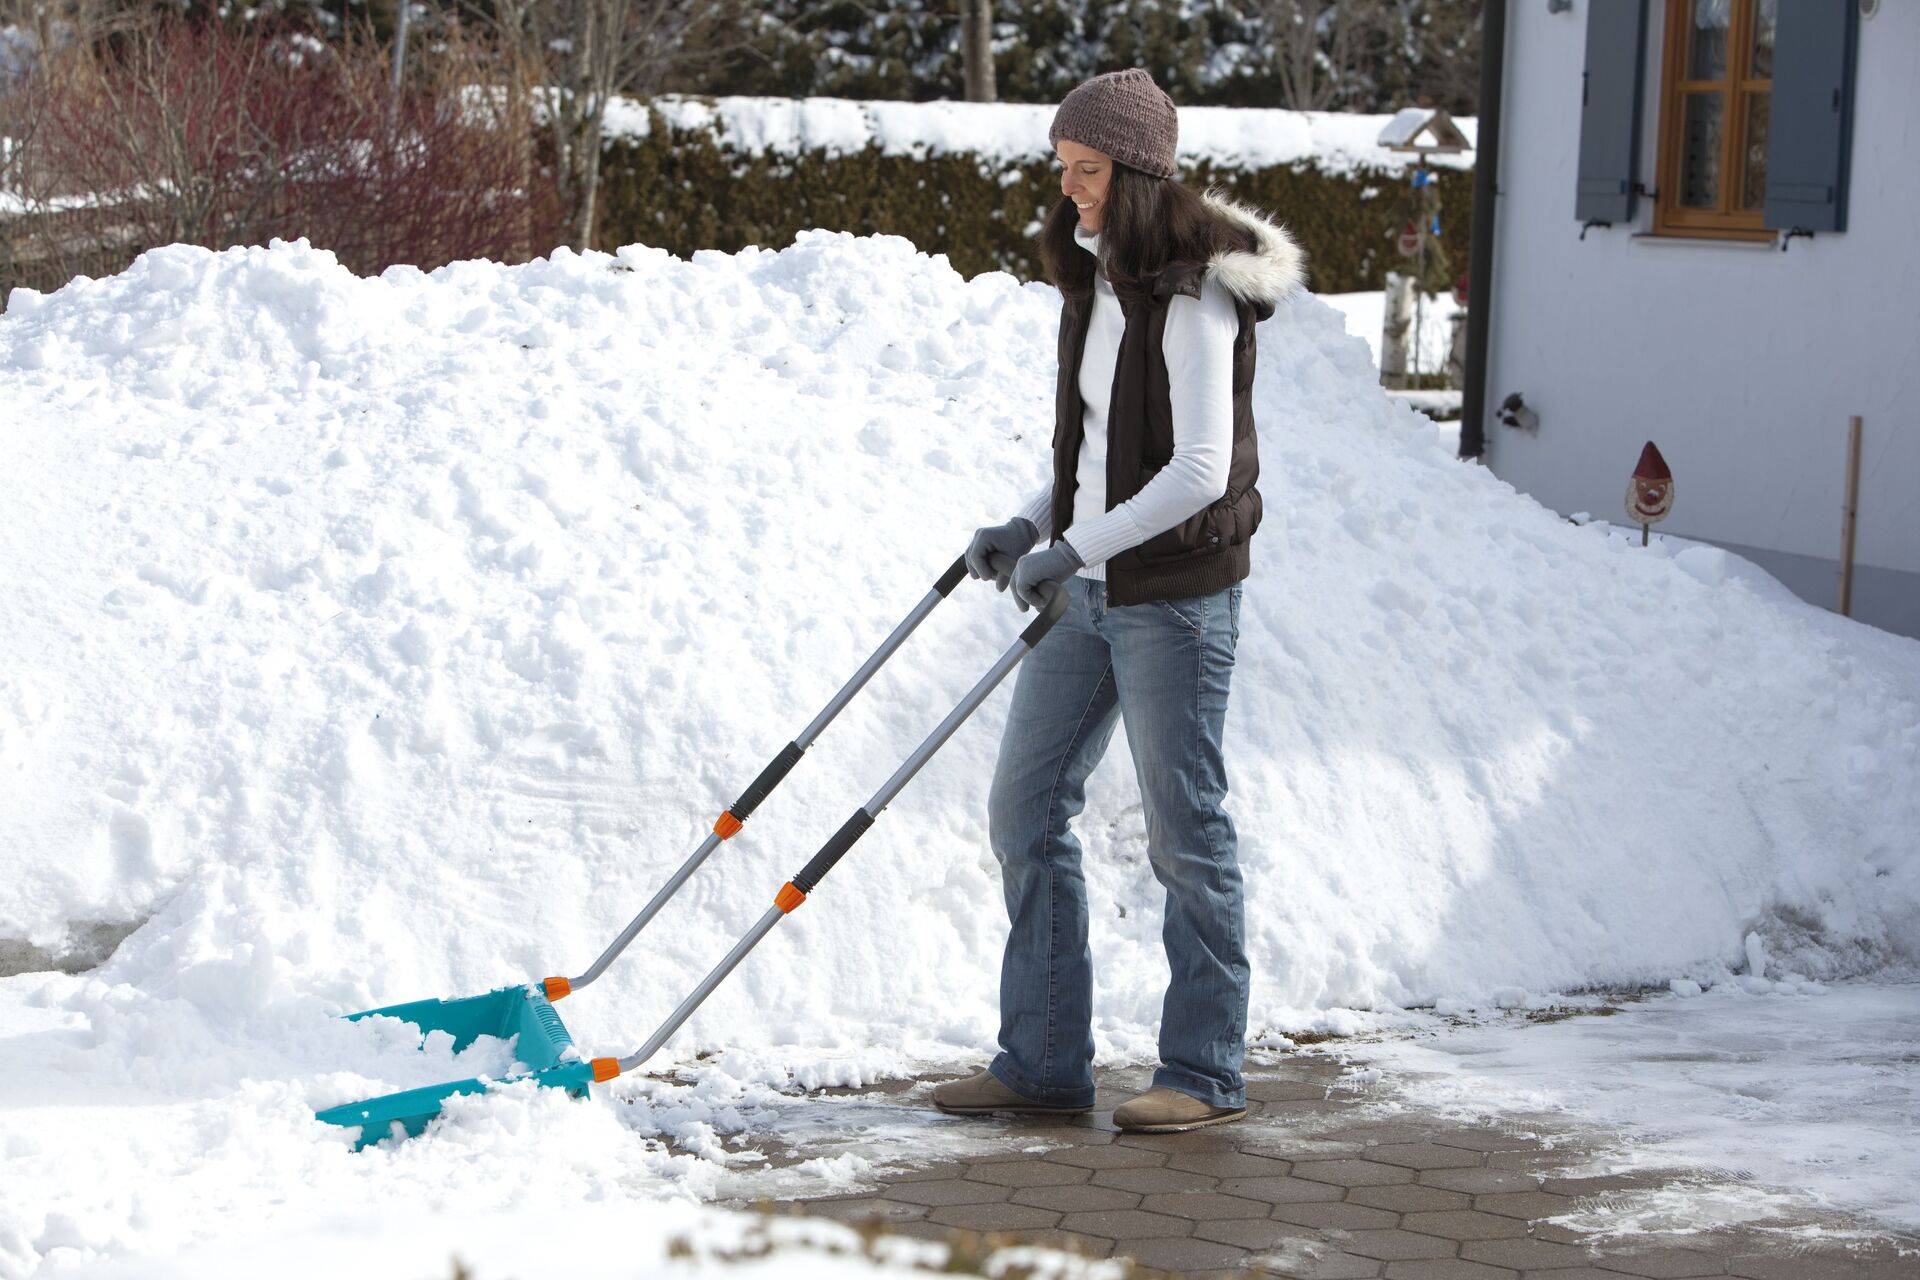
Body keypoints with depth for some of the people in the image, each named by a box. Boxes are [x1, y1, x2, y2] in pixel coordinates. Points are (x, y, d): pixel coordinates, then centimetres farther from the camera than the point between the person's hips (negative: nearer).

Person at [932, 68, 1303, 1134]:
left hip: (1174, 591, -9)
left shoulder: (1192, 292, -16)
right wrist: (1030, 525, 4)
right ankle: (1043, 1063, 15)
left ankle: (1205, 1073, 12)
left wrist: (1076, 548, -24)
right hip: (1086, 591, 9)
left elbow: (1199, 470, -22)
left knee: (1185, 830, 0)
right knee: (1026, 809, 8)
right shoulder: (1094, 277, 10)